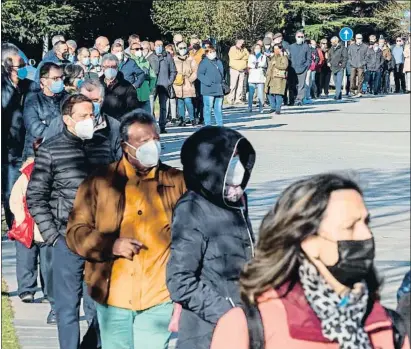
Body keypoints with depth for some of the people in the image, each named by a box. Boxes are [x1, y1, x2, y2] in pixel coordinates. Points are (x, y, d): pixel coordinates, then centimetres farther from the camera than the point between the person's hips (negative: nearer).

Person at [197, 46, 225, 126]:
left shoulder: (219, 62, 16)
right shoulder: (204, 62, -8)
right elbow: (199, 74, -13)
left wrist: (221, 83, 19)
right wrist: (207, 82, -21)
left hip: (219, 89, 7)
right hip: (208, 90, -7)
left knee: (218, 108, 11)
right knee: (208, 107, -5)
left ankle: (220, 124, 18)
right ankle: (208, 124, -1)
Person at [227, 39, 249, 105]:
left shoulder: (244, 49, 14)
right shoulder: (232, 49, -3)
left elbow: (247, 57, 4)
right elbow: (236, 56, -18)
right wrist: (243, 54, -8)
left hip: (242, 70, 5)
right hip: (234, 69, -5)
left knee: (240, 85, 3)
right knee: (233, 85, -11)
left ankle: (238, 99, 6)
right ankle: (231, 98, -3)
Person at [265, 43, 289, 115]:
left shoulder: (284, 57, -1)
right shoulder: (273, 57, 21)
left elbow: (284, 65, -18)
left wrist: (275, 64, -13)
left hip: (279, 78, -8)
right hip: (271, 78, 8)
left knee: (278, 93, -13)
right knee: (269, 93, 5)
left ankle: (278, 109, -6)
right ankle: (273, 107, 19)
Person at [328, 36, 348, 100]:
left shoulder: (342, 48, -7)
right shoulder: (332, 49, 13)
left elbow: (345, 58, -9)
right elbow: (329, 56, 26)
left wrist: (342, 65, -14)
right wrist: (329, 62, 11)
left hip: (340, 68, -7)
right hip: (333, 68, 7)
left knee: (339, 82, -14)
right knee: (336, 82, 11)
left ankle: (337, 95, -20)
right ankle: (340, 96, 19)